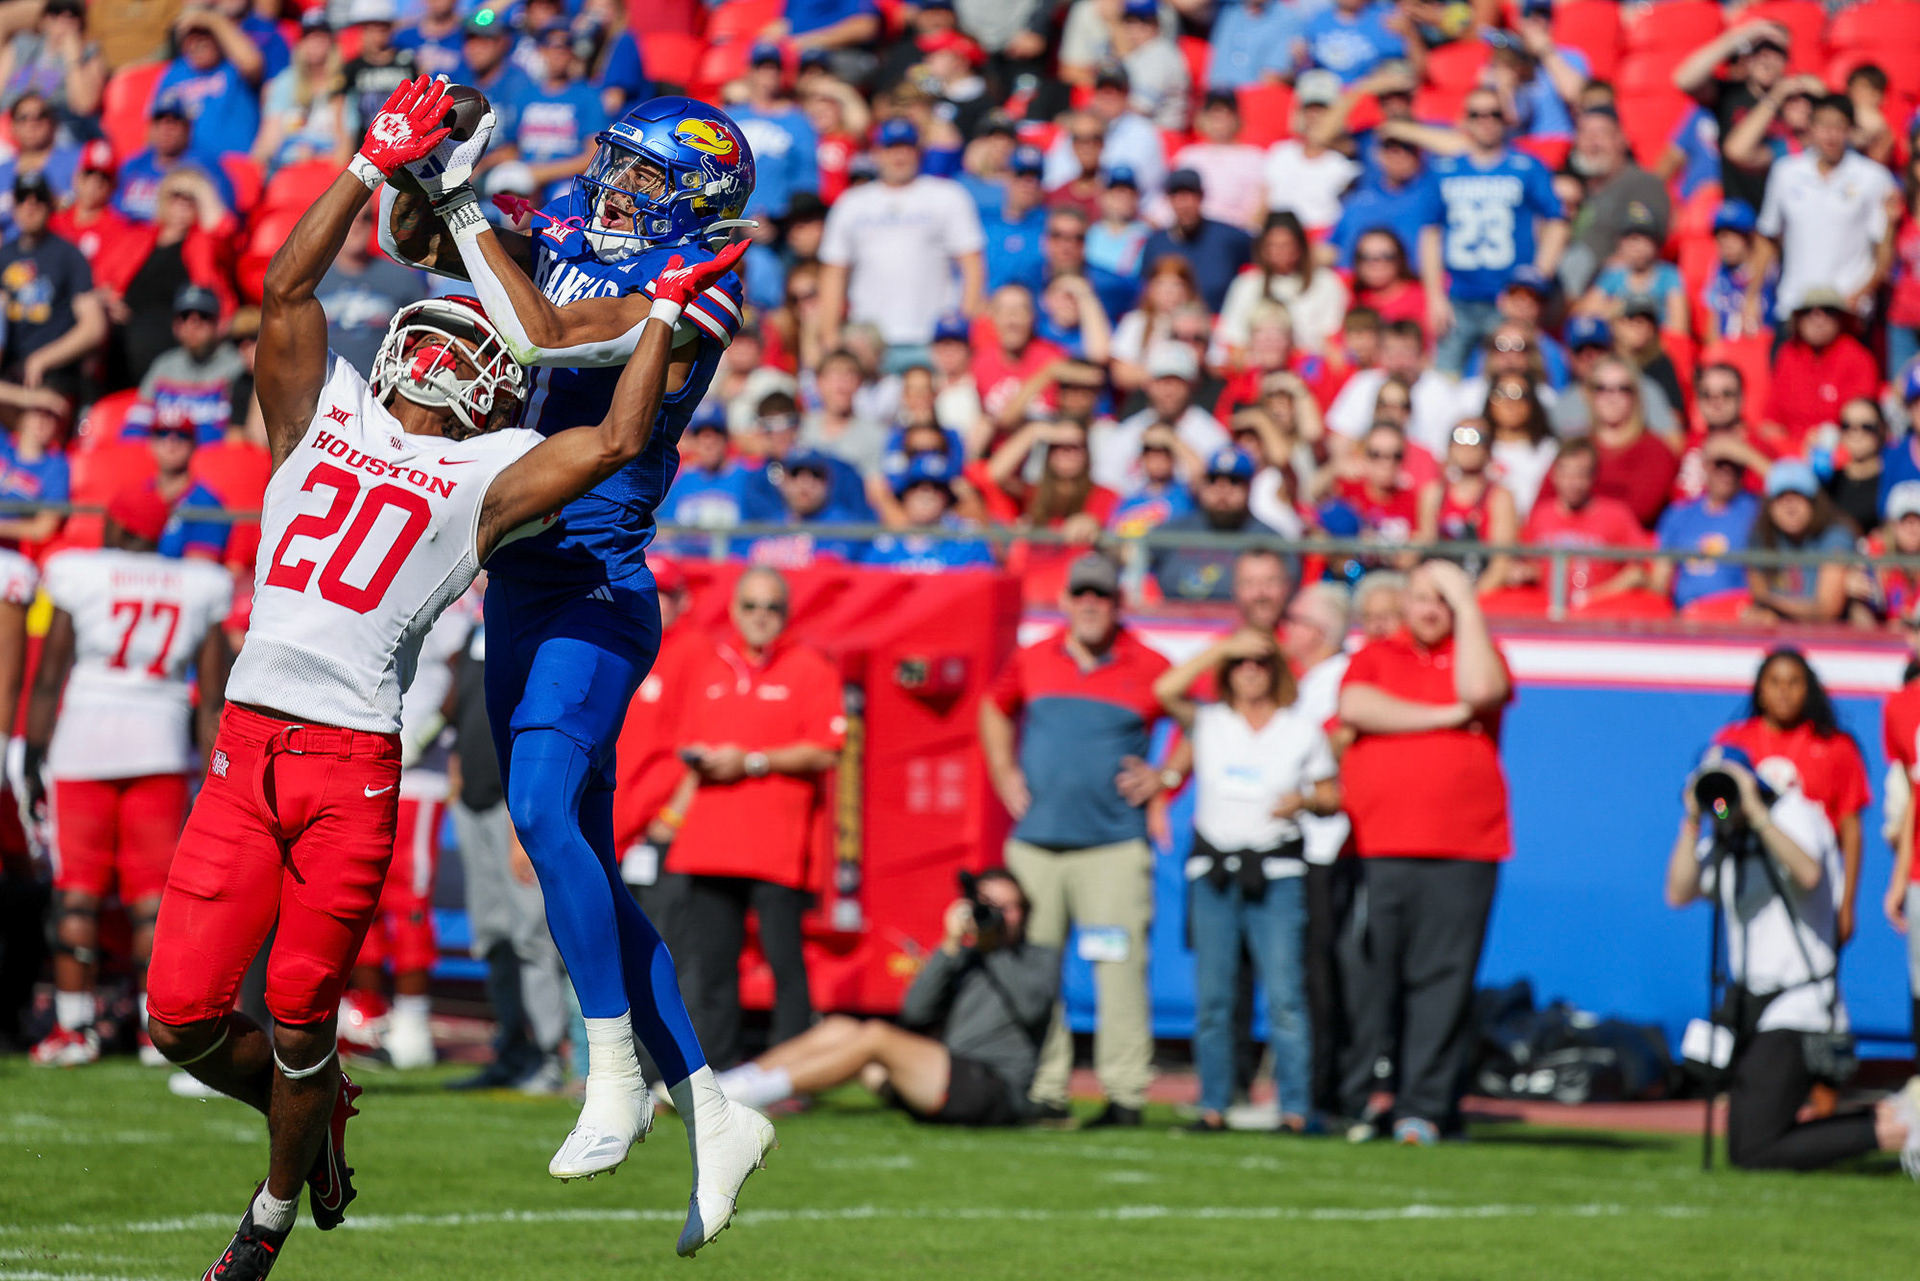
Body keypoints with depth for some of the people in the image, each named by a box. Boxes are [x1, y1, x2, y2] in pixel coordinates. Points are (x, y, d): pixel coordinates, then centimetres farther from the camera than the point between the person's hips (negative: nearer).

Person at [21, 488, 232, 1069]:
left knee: (76, 890, 2)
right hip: (161, 744, 2)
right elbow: (212, 696, 7)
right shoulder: (198, 590, 6)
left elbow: (49, 676, 0)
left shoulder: (81, 576, -1)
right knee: (155, 891, 4)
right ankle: (159, 1027, 1)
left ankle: (74, 1025, 0)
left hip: (81, 740, -2)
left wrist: (34, 759, 6)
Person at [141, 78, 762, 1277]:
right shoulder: (323, 421, 17)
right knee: (184, 1012, -3)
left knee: (301, 1016, 1)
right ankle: (316, 1111, 26)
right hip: (248, 745, 2)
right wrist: (377, 167, 10)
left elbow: (617, 442, -1)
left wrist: (668, 311, 6)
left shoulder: (486, 480, 10)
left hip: (356, 769, -2)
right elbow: (287, 290, 10)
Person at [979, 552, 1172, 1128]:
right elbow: (995, 709, 28)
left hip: (1115, 847, -3)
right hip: (1035, 839, 4)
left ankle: (1126, 1094, -6)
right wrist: (1004, 772, 16)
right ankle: (1042, 1091, 9)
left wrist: (1164, 778, 0)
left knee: (1120, 967, -9)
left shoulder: (1148, 669, 1)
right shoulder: (1032, 661, 10)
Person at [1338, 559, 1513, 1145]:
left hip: (1461, 851, 0)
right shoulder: (1375, 657, 15)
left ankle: (1424, 1107, -4)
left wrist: (1468, 606, -2)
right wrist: (1443, 716, -4)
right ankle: (1361, 1104, 2)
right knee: (1372, 979, -3)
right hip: (1376, 847, 0)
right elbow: (1356, 707, -5)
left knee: (1442, 979, -5)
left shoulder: (1478, 654, 15)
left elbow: (1481, 692, -8)